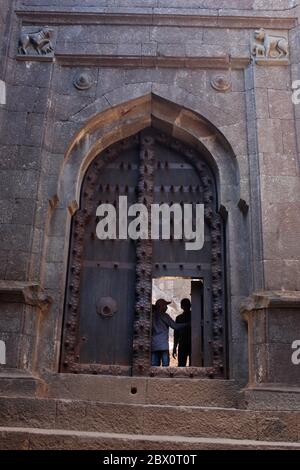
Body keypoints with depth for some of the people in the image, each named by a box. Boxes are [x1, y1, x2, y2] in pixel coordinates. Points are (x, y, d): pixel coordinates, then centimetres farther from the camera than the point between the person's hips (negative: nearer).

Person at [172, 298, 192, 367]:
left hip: (193, 345, -2)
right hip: (182, 345, 2)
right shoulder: (179, 318, 13)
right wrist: (174, 348, 10)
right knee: (181, 366, -3)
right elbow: (176, 334, 14)